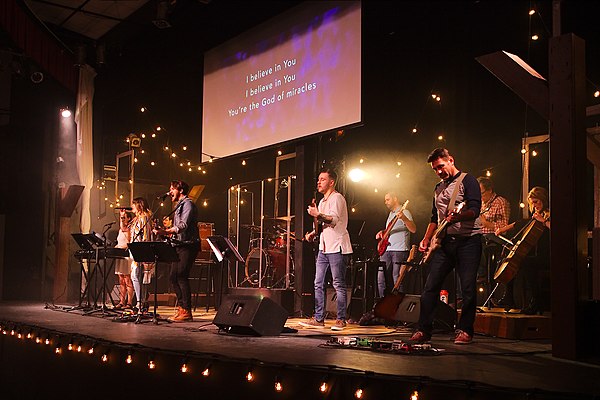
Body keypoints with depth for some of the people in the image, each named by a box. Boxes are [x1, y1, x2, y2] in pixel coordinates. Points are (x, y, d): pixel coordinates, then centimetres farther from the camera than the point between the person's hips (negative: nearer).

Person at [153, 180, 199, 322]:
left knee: (181, 276, -14)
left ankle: (186, 311, -11)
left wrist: (165, 231, -26)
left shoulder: (187, 203, -8)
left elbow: (183, 225, -21)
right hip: (180, 245, 10)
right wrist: (165, 230, 9)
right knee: (173, 276, 8)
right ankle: (181, 307, 14)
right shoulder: (179, 205, 23)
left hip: (188, 244, -10)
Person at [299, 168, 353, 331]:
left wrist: (318, 215, -34)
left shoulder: (336, 198, -8)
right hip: (324, 247, 9)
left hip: (337, 247, -9)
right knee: (318, 284, 7)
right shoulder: (323, 201, 21)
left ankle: (340, 319, 2)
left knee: (338, 284, -4)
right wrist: (314, 232, 13)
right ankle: (318, 318, 12)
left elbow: (334, 220, -22)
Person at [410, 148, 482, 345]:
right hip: (445, 241, 6)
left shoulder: (467, 180, -2)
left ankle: (465, 331, 6)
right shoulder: (439, 188, 20)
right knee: (430, 286, 0)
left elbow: (475, 210, -15)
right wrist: (426, 240, 15)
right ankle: (423, 330, 5)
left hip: (468, 240, -6)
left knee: (468, 288, -5)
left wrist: (458, 217, -34)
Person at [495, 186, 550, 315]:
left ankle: (534, 303, -26)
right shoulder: (536, 217, 20)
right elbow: (520, 224, 35)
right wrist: (504, 229, 30)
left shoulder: (549, 215, -3)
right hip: (537, 256, 9)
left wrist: (544, 221, -21)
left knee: (525, 263, -32)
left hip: (547, 257, -9)